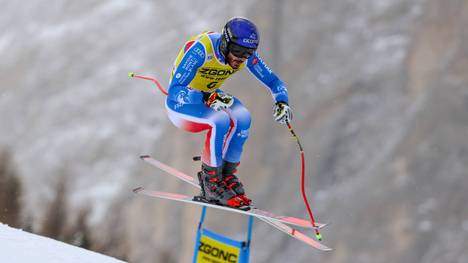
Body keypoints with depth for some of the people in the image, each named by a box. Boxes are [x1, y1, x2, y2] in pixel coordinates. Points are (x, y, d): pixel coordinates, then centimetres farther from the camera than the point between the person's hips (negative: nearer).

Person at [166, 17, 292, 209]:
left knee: (242, 117, -24)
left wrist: (281, 103, -27)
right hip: (180, 104, -6)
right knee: (220, 121, -32)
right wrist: (208, 99, -50)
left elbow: (273, 81, -5)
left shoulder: (246, 55, -15)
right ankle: (211, 183, -16)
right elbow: (174, 92, -36)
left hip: (209, 96, 6)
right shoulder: (201, 49, -33)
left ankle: (227, 174, -5)